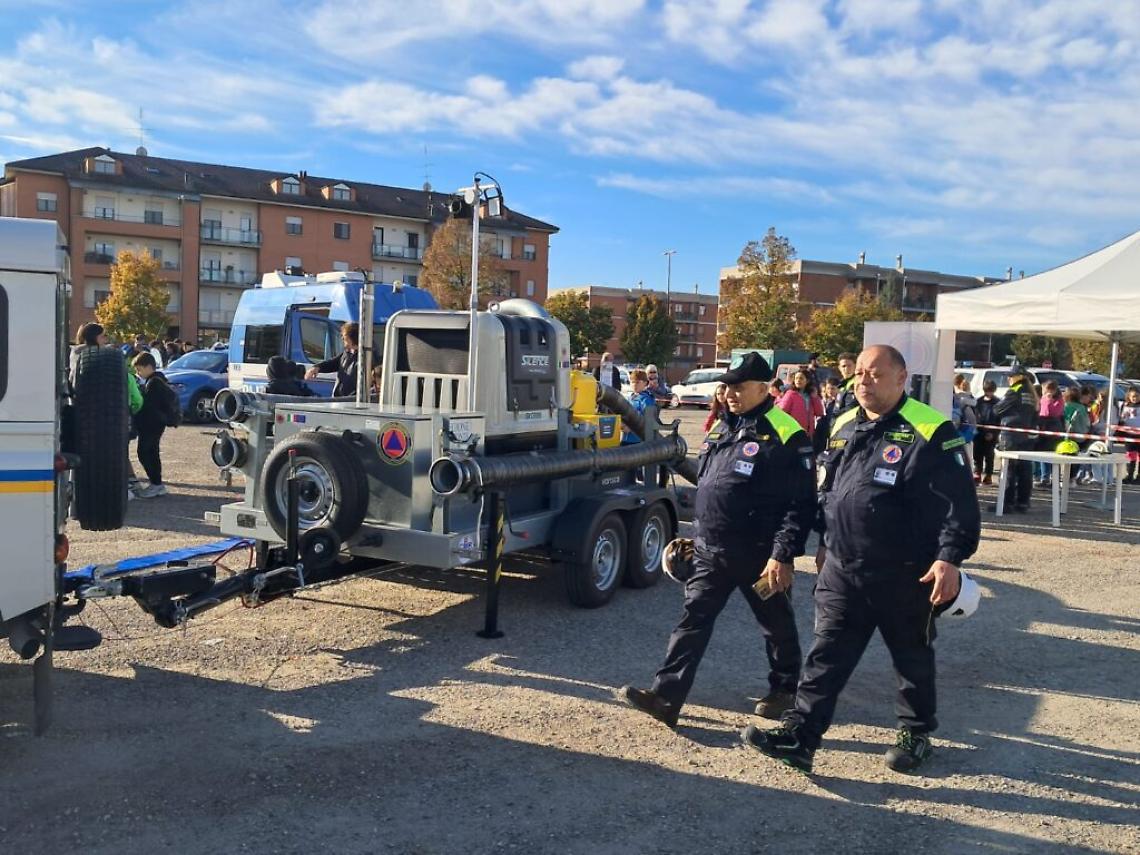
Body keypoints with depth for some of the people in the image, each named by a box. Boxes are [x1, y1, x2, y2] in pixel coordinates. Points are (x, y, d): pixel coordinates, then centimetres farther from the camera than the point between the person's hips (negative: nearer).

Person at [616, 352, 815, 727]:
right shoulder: (720, 429, 10)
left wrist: (783, 555, -21)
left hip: (760, 556, -6)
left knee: (777, 626, 14)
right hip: (710, 551, 6)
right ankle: (666, 696, -1)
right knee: (693, 620, 0)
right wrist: (696, 537, 20)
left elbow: (801, 505, -16)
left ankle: (784, 689, 35)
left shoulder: (785, 436, -14)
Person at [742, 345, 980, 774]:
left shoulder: (930, 432, -12)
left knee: (912, 658, 15)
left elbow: (958, 503, -15)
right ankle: (799, 733, 6)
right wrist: (826, 545, 21)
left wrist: (949, 557, -23)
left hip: (904, 578, -5)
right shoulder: (843, 428, 9)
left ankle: (916, 733, 34)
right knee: (826, 656, 4)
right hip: (841, 571, 5)